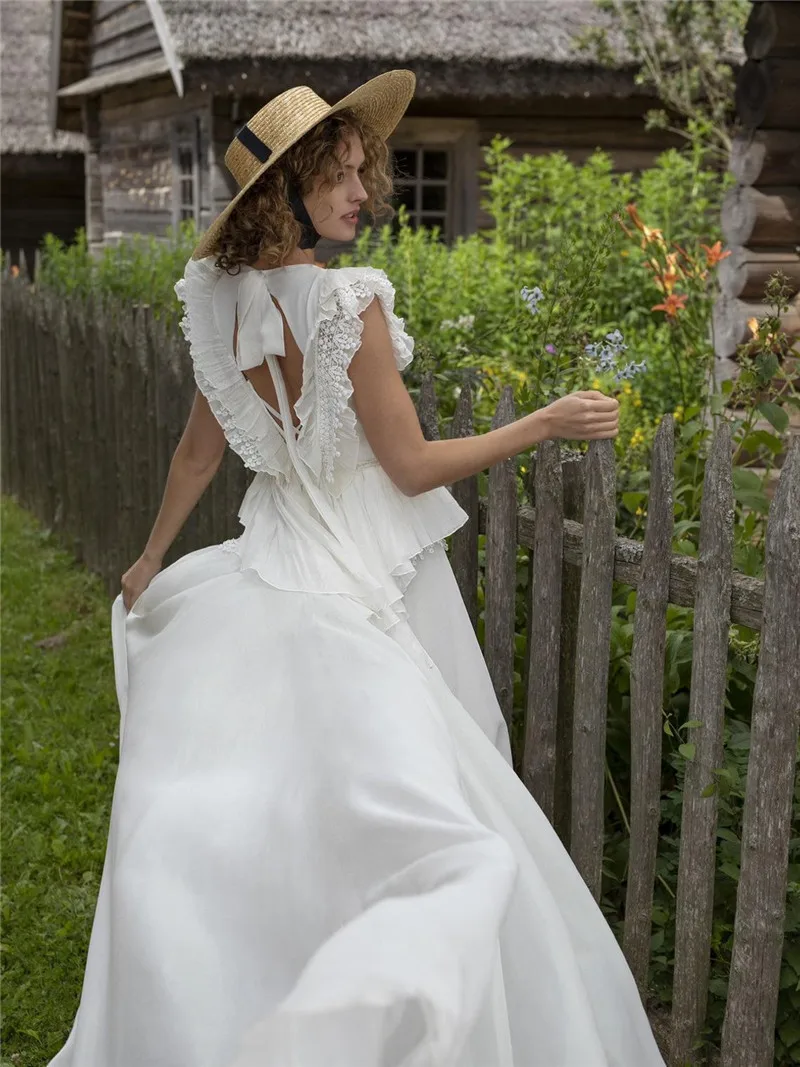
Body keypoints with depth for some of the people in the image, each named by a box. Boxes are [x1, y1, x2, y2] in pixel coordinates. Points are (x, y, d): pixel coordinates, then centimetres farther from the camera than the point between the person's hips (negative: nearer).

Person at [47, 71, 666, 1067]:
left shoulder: (224, 298, 1)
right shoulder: (349, 303, -20)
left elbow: (198, 450, 12)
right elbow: (412, 466, -13)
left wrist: (151, 559, 27)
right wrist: (546, 423, -4)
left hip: (266, 569, 8)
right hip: (354, 588, -7)